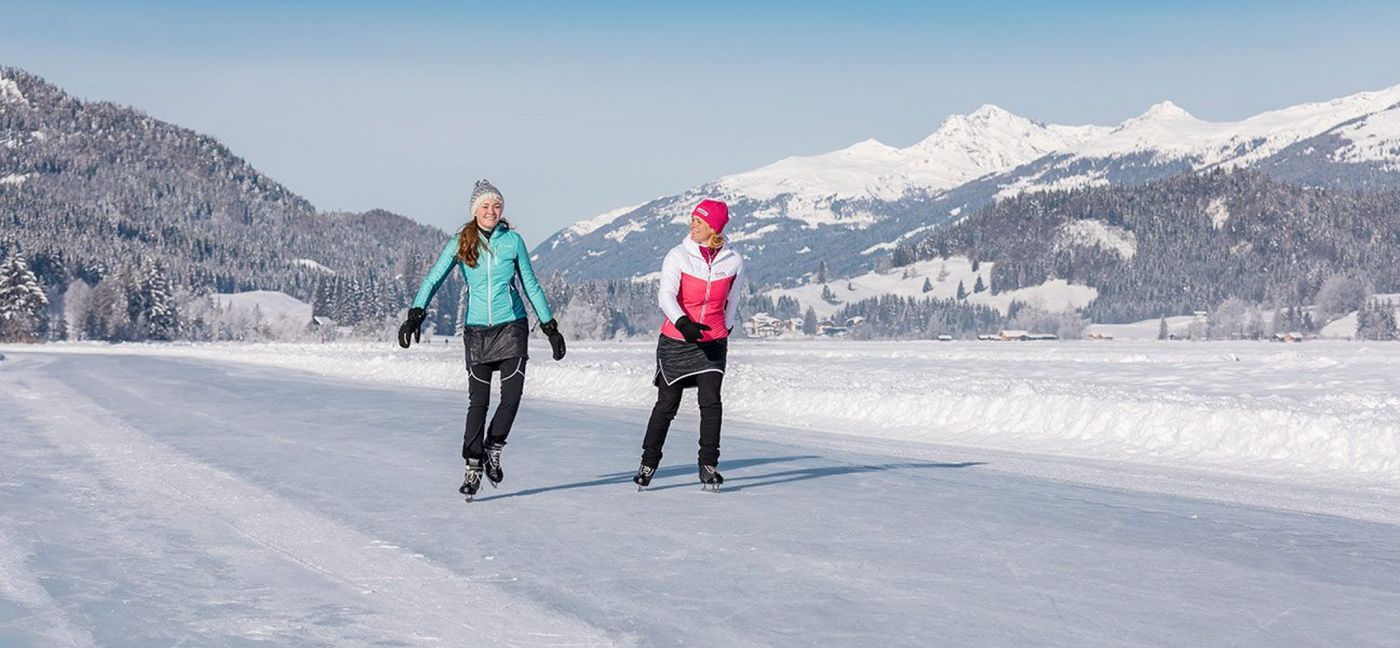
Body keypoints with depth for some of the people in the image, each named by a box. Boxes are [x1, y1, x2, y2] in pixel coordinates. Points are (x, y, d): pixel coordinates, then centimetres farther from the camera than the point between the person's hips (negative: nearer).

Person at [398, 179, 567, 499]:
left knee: (512, 394, -10)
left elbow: (531, 285, 10)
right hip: (477, 330, 0)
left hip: (512, 327, 0)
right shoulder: (460, 243, 1)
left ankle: (493, 449, 14)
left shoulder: (512, 241, 2)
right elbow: (433, 279, -4)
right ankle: (473, 467, 8)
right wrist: (416, 315, -18)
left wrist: (550, 327, 11)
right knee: (478, 401, -1)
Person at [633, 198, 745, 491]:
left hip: (713, 342, 1)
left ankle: (709, 466, 0)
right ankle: (648, 462, 21)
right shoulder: (678, 256, -6)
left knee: (710, 400, -12)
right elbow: (666, 294, -18)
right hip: (676, 340, -1)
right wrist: (683, 323, -34)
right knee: (667, 404, 5)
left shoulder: (733, 261, 0)